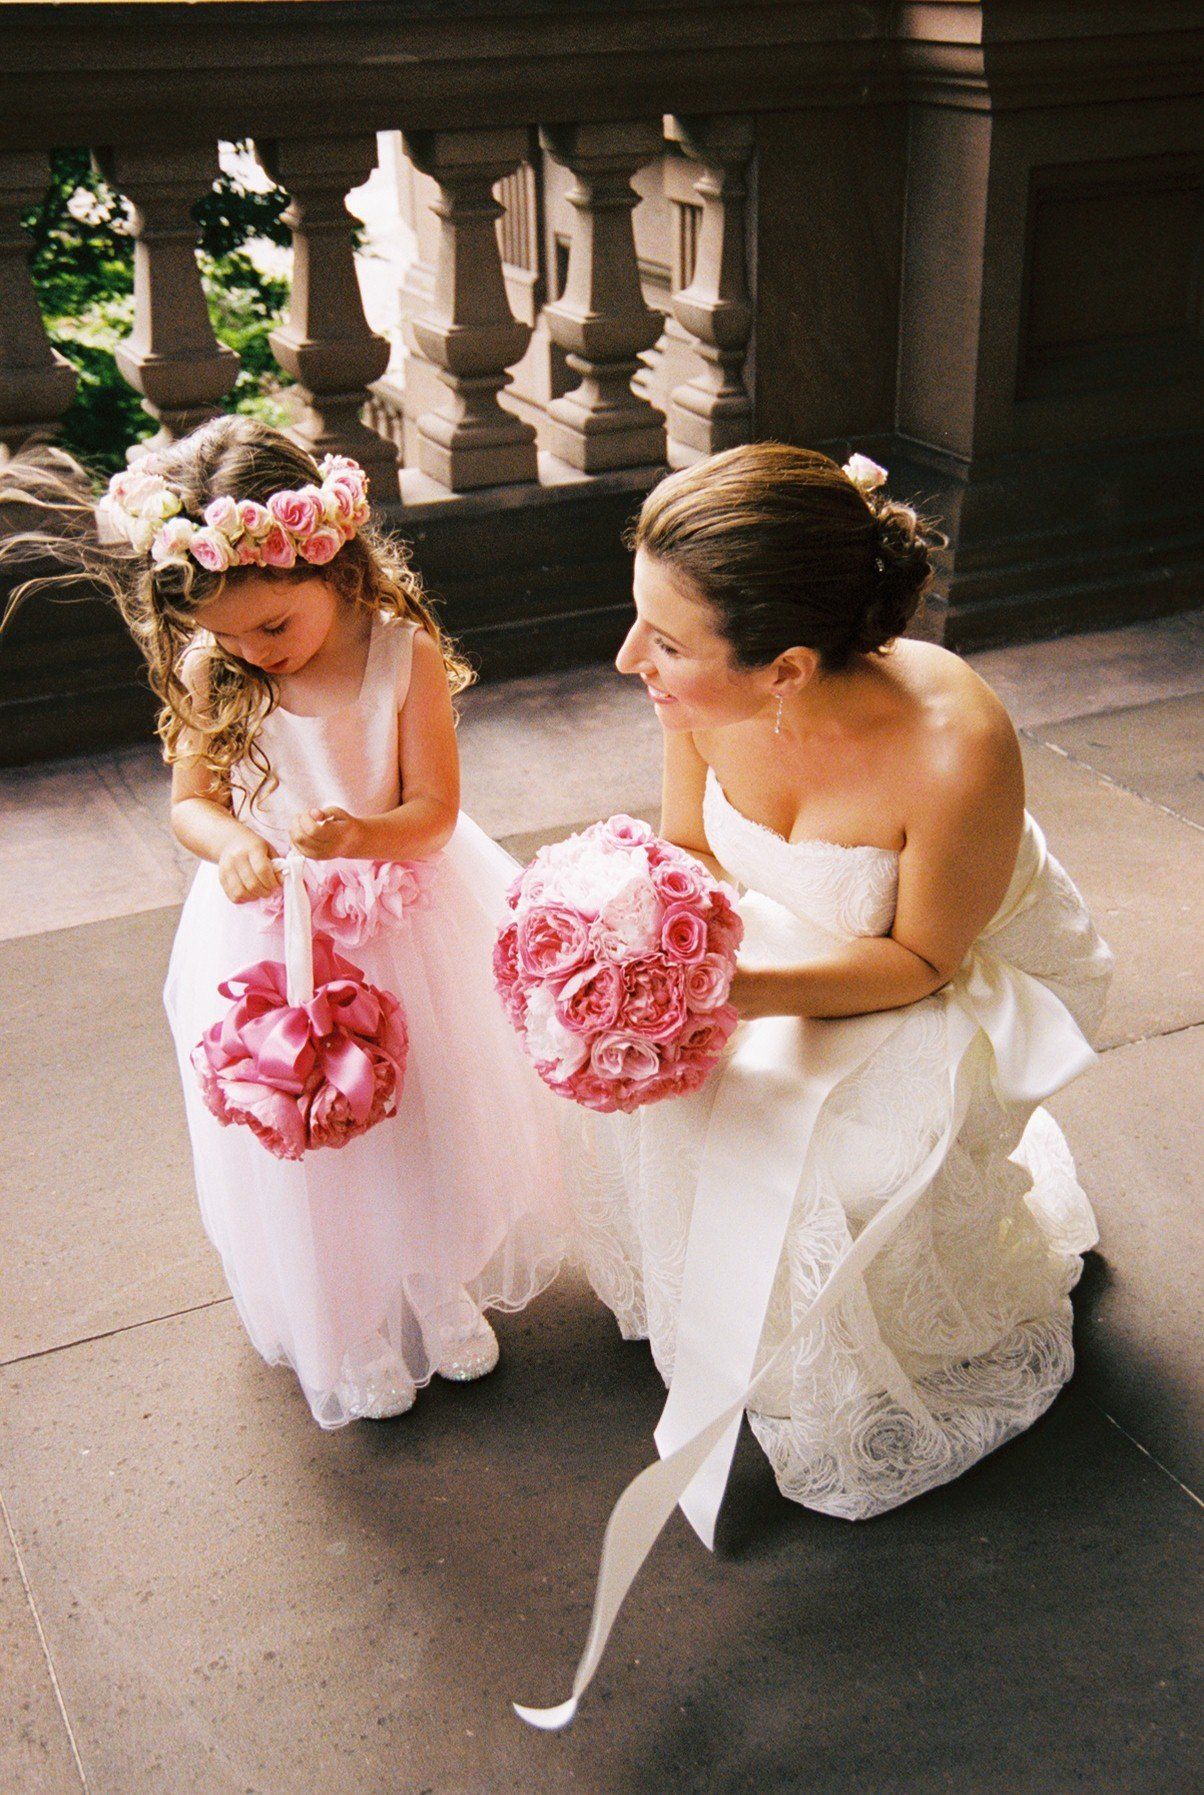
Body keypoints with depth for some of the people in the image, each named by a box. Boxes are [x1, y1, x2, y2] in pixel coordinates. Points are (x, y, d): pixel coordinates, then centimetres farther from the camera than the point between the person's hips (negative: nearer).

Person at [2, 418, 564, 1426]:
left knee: (431, 1120, 16)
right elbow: (191, 802, -4)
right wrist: (232, 846, -27)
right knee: (299, 1139, 12)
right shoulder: (208, 672, -14)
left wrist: (355, 834, -35)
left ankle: (445, 1290, 44)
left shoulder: (404, 654, -19)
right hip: (270, 931, 1)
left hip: (402, 921, -1)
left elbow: (434, 813, -15)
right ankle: (345, 1336, 36)